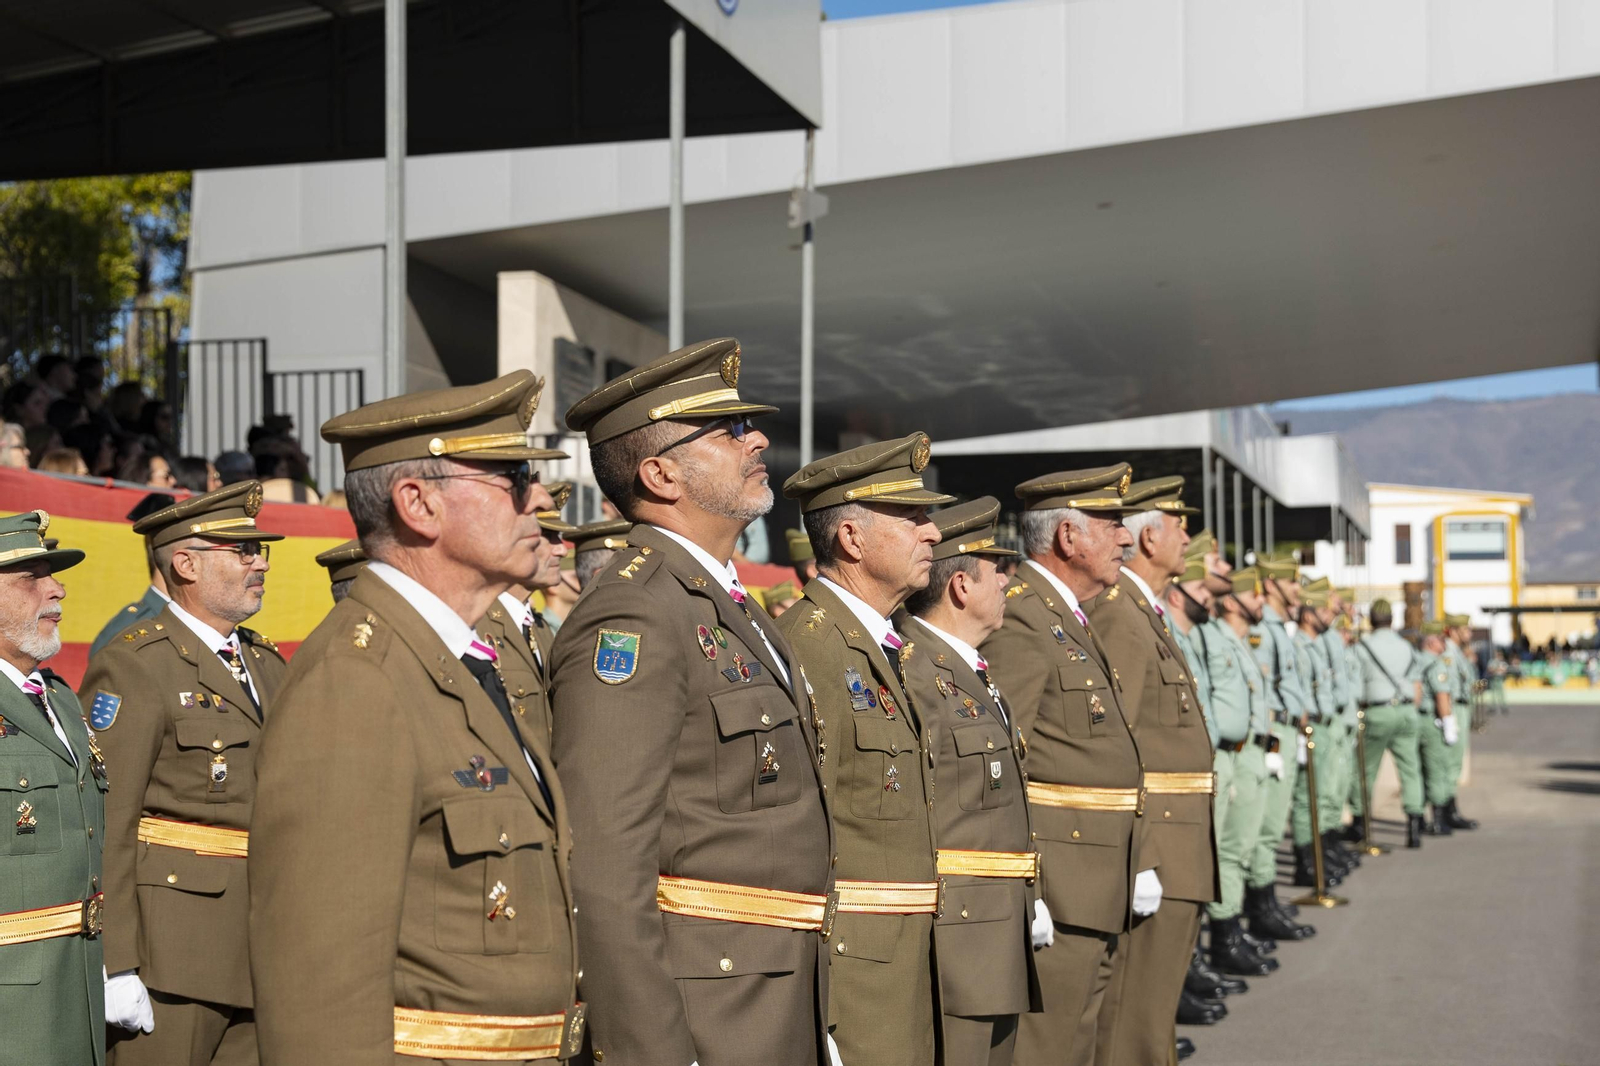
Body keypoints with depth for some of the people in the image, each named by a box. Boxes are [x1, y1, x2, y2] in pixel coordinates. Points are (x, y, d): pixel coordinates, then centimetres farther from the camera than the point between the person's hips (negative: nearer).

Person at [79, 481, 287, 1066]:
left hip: (262, 950, 7)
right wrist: (115, 968, -18)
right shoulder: (132, 668, -8)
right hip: (171, 949, -7)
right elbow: (103, 826, -14)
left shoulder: (268, 663, 15)